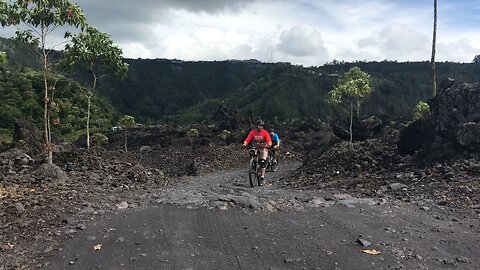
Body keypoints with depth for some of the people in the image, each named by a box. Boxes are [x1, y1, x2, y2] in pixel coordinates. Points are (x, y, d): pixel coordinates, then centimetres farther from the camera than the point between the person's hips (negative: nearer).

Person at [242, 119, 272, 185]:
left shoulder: (265, 132, -10)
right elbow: (247, 139, -17)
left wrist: (269, 144, -43)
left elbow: (269, 140, -20)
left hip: (263, 148, -2)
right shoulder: (252, 132, -7)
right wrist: (245, 144, -37)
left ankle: (262, 177, -14)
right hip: (255, 148, 2)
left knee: (263, 162, -17)